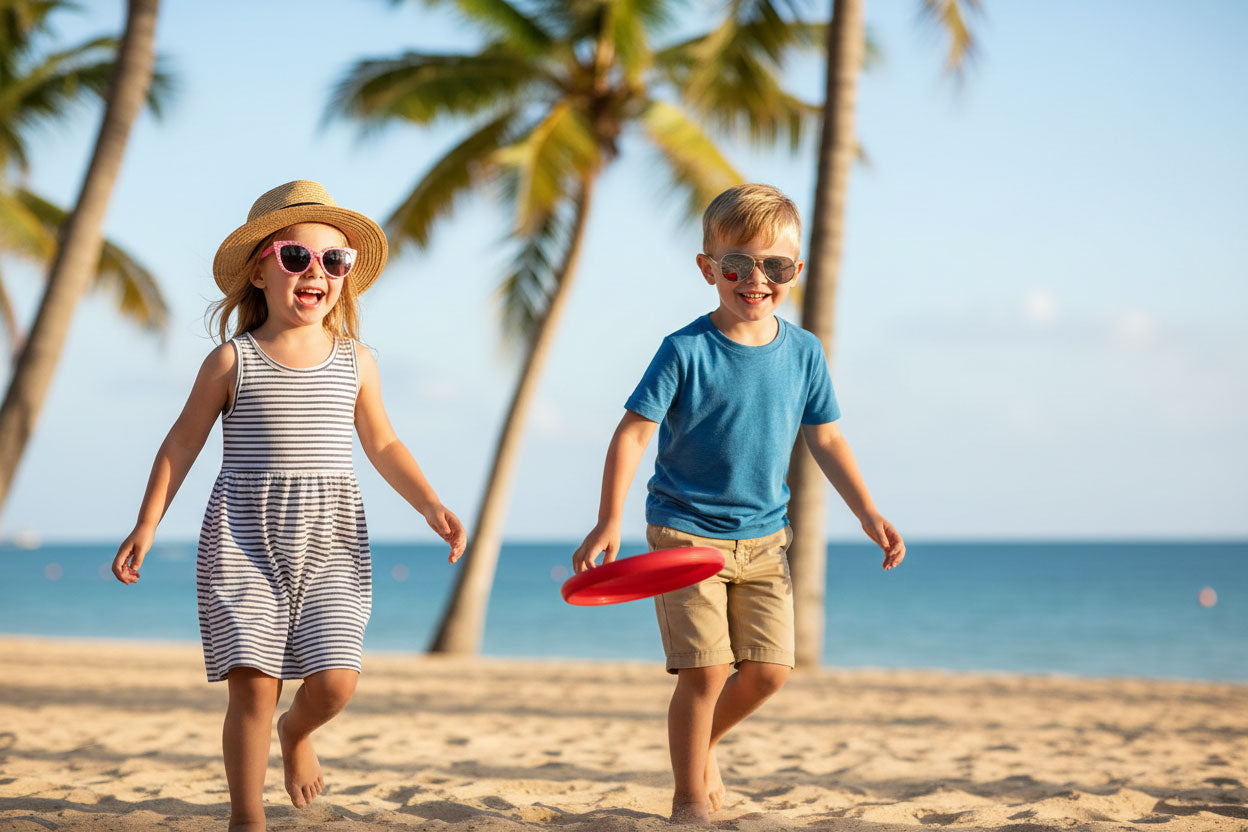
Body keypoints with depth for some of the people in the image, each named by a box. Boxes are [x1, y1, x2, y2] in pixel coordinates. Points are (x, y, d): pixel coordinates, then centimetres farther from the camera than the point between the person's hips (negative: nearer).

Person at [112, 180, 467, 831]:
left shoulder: (355, 362, 8)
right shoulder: (232, 360, 1)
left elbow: (382, 445, 19)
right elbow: (181, 444, 5)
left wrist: (431, 506, 8)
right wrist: (146, 526, -1)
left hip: (330, 544, 2)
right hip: (243, 540, -2)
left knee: (334, 678, -9)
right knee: (253, 681, -7)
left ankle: (296, 730, 28)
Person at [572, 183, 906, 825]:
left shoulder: (803, 352, 1)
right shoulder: (687, 351, -12)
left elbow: (824, 439, 10)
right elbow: (632, 433, -13)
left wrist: (868, 515, 4)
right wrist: (608, 523, -21)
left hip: (762, 538, 4)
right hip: (686, 533, -4)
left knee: (768, 669, 0)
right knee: (705, 671, -9)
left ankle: (703, 740, 30)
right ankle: (691, 798, 9)